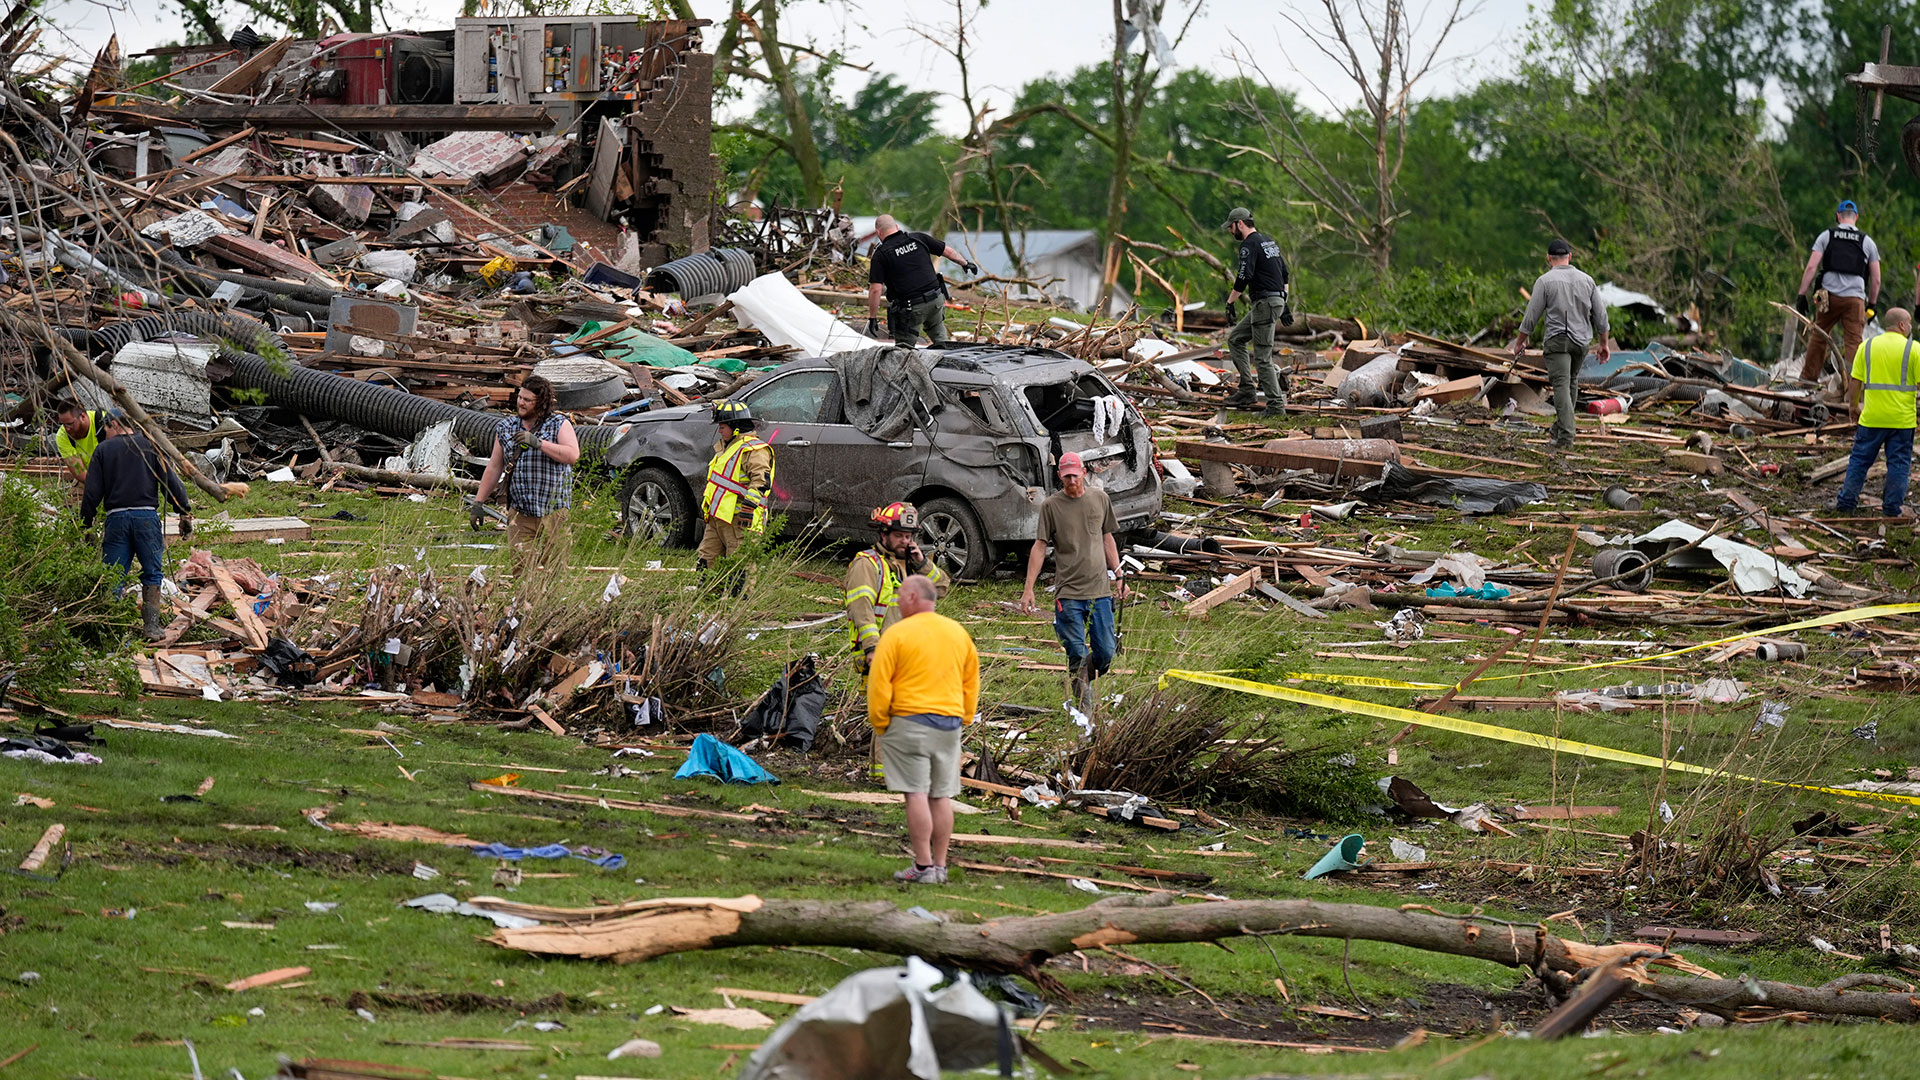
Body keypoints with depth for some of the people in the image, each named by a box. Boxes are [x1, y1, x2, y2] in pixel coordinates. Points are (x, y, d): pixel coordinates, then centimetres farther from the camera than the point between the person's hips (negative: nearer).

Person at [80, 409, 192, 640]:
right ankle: (152, 626, 1)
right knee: (152, 574, 9)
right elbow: (171, 482, 2)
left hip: (117, 518, 0)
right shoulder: (150, 446, 8)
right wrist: (185, 513, 6)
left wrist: (86, 525, 9)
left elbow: (92, 493, 3)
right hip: (147, 516, 0)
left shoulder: (103, 450, 7)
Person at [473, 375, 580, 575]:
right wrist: (478, 502, 14)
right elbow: (494, 468, 18)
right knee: (521, 569, -6)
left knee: (555, 570, -4)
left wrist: (537, 443, -22)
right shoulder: (506, 428, 13)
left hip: (553, 513, -3)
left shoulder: (559, 424, 0)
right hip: (519, 515, 3)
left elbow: (572, 454, -16)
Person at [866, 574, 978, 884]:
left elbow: (879, 684, -10)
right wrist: (964, 718, 22)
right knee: (941, 796, 8)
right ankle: (940, 866, 10)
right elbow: (972, 681, 17)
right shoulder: (958, 633, 11)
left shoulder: (897, 634, -8)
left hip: (909, 721, -6)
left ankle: (923, 867, -9)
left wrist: (879, 724, 0)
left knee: (916, 794, -6)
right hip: (950, 723, 6)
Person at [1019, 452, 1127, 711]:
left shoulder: (1099, 498, 10)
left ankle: (1084, 680, 31)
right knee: (1077, 655, -8)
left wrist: (1118, 577, 15)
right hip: (1068, 592, -3)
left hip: (1100, 589, 3)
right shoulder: (1051, 505, 0)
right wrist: (1028, 589, -5)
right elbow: (1039, 547, 0)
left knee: (1105, 654, 3)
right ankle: (1083, 705, 1)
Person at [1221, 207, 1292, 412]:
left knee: (1262, 356, -8)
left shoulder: (1250, 244, -12)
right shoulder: (1268, 241, 19)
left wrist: (1230, 302, -12)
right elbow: (1284, 273, 23)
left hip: (1265, 303, -10)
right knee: (1235, 339, 18)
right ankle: (1246, 391, 13)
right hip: (1277, 300, 10)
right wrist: (1284, 304, 26)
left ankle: (1276, 405, -8)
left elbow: (1244, 277, -21)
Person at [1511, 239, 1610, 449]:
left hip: (1557, 339, -4)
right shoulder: (1586, 280, 8)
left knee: (1561, 385, -10)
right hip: (1581, 340, 5)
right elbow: (1600, 315, 10)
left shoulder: (1545, 281, -6)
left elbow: (1532, 315, -5)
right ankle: (1560, 428, 24)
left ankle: (1565, 435, -21)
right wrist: (1604, 344, 18)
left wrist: (1520, 341, 8)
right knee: (1570, 383, 19)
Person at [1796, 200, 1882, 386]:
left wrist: (1801, 294, 1)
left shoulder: (1826, 236, 6)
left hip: (1829, 295, 0)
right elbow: (1876, 280, 10)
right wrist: (1872, 304, 20)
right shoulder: (1867, 242, 9)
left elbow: (1811, 267, -2)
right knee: (1853, 342, 0)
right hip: (1855, 298, 0)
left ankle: (1809, 376, 21)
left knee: (1818, 336, 15)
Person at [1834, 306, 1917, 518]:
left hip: (1871, 418, 2)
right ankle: (1893, 507, 9)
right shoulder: (1912, 349, -7)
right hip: (1902, 419, -2)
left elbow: (1854, 381, 3)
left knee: (1859, 460, 11)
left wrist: (1853, 405, 16)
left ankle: (1846, 502, 13)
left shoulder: (1867, 347, 2)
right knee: (1898, 462, 7)